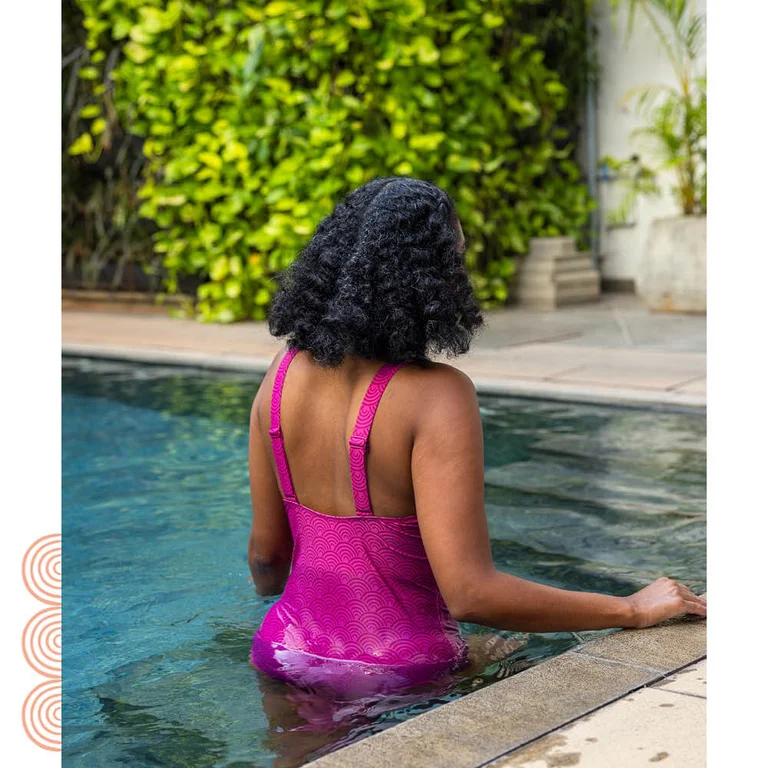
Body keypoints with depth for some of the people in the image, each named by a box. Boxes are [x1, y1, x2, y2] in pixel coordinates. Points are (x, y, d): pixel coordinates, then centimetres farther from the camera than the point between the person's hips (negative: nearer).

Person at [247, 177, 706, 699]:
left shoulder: (284, 375, -4)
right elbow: (470, 594, -27)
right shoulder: (438, 394, -23)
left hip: (288, 653, 6)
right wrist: (632, 609, -17)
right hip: (397, 671, -5)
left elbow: (266, 550, 4)